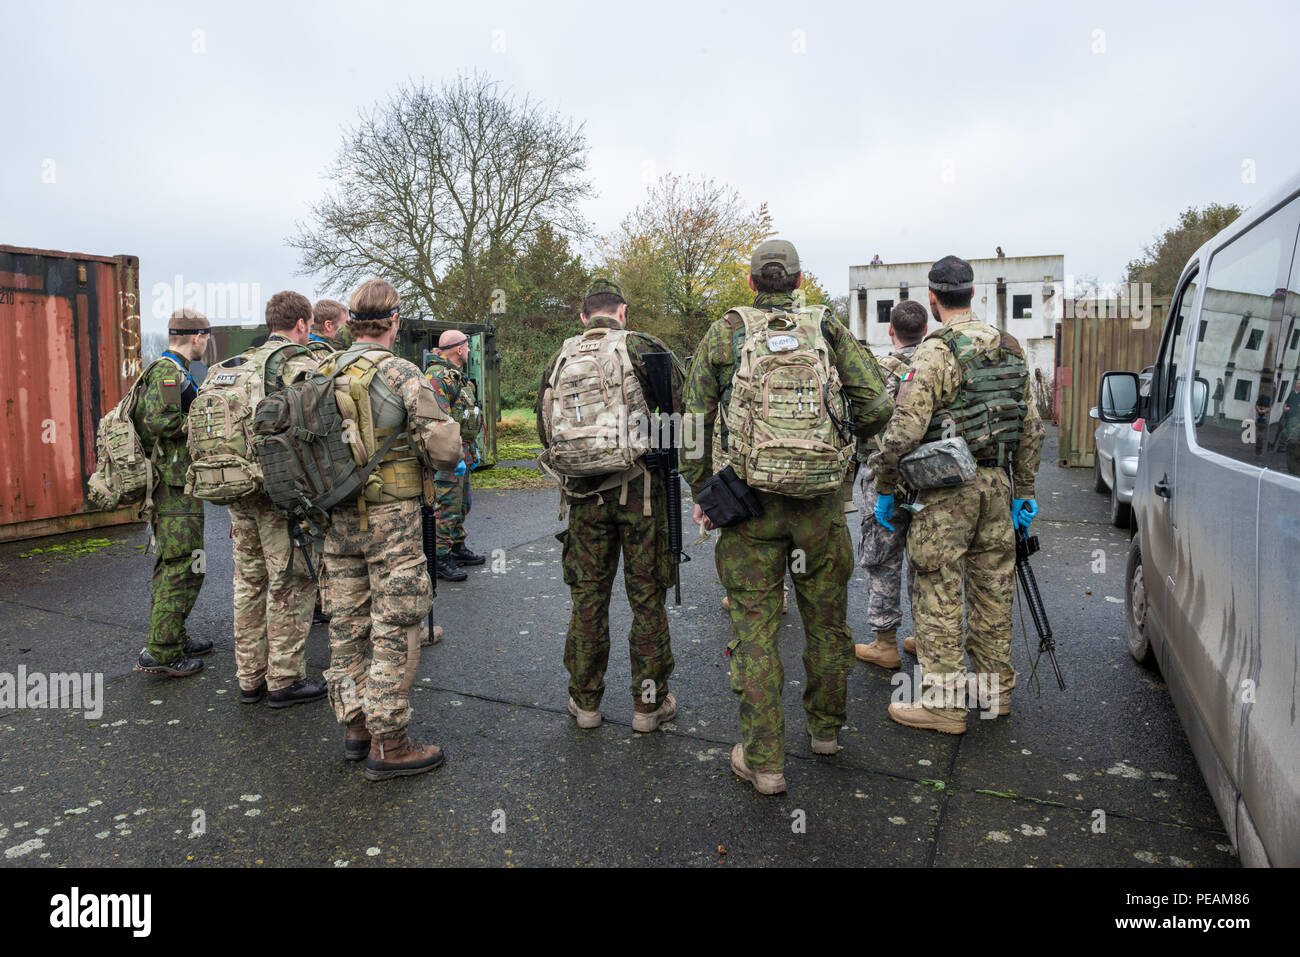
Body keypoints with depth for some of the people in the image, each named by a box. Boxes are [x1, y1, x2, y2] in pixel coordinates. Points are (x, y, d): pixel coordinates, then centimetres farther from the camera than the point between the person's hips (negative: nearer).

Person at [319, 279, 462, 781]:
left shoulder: (323, 375, 6)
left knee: (347, 624, 14)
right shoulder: (402, 374, -13)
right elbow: (444, 448, -17)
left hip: (339, 516, 7)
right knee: (395, 629, 0)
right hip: (390, 517, -6)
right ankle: (388, 744, 5)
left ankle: (356, 726, 26)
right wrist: (418, 455, 4)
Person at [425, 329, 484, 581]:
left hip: (462, 451, 10)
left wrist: (473, 448, 25)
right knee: (447, 507, -7)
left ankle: (457, 548, 31)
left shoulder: (458, 376, 17)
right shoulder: (437, 376, -16)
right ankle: (439, 559, -2)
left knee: (462, 504, 18)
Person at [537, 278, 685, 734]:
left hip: (583, 494, 4)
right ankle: (650, 703, 15)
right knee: (647, 598, 6)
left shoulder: (558, 362, 10)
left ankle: (585, 701, 22)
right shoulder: (642, 348, -3)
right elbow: (684, 407, -6)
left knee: (588, 597, 12)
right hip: (641, 490, -3)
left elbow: (545, 431, 14)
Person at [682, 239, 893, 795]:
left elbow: (694, 421, 1)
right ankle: (826, 728, 34)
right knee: (827, 619, 17)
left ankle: (763, 760, 9)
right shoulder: (827, 329, 4)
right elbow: (878, 404, -1)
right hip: (821, 503, 2)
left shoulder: (723, 333, 2)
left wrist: (701, 492, 11)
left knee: (755, 627, 5)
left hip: (748, 502, -1)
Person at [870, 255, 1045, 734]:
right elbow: (1031, 428, 13)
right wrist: (1023, 492, 19)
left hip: (947, 490, -7)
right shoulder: (1010, 349, 11)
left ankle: (944, 702, 6)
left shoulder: (937, 350, -13)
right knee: (992, 590, 16)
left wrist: (884, 488, -9)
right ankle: (994, 688, 28)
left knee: (938, 594, 0)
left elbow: (905, 427, -20)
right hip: (996, 483, 8)